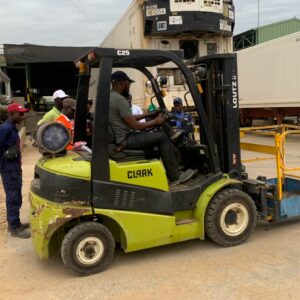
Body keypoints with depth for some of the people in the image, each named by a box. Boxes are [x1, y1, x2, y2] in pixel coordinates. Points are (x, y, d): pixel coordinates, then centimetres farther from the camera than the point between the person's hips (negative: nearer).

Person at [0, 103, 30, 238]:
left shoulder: (12, 128, 12)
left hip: (14, 168, 10)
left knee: (14, 197, 16)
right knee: (14, 198, -3)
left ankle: (14, 223, 26)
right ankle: (14, 227, 5)